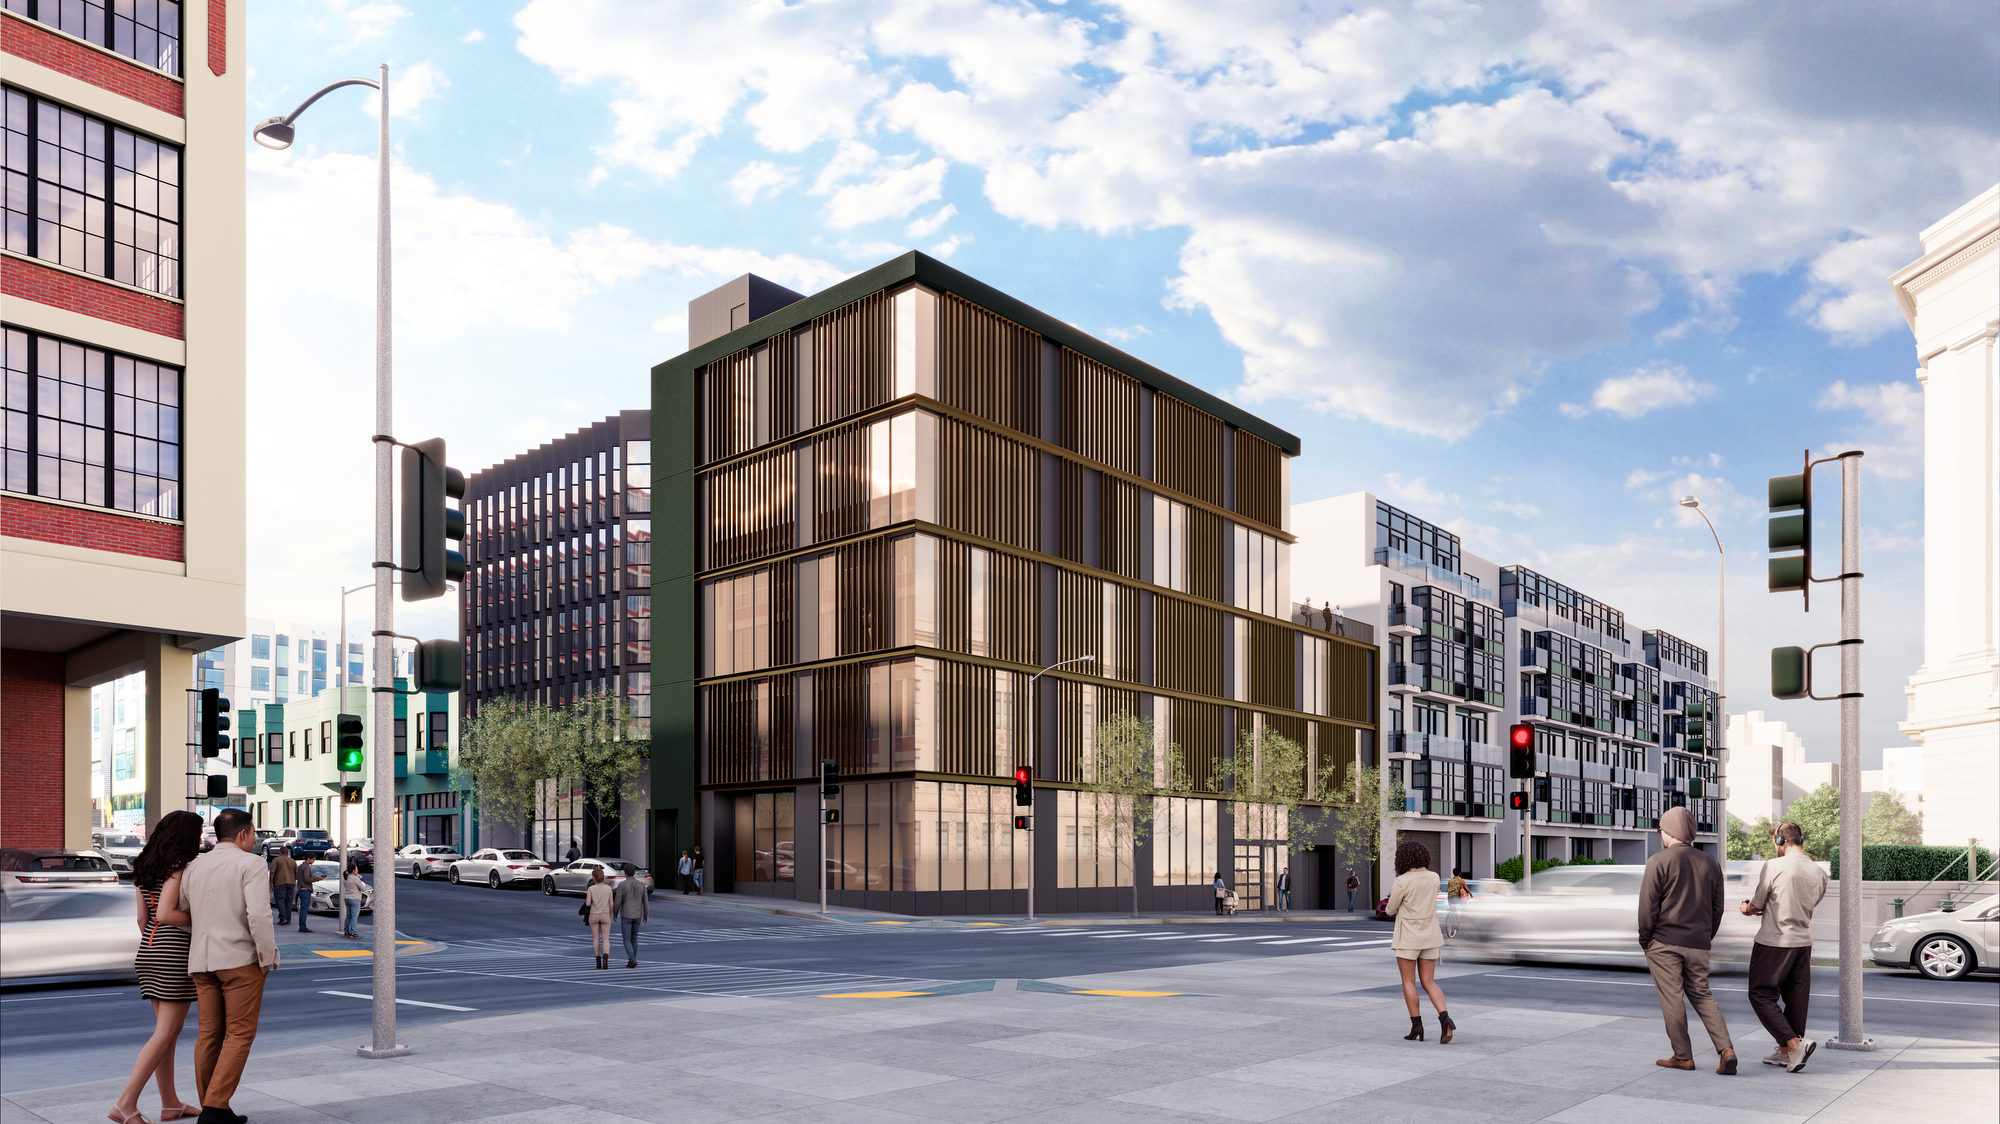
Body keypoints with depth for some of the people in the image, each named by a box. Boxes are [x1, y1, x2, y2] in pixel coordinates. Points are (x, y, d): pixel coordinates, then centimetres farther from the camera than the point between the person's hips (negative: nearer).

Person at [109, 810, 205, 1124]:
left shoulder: (145, 867, 11)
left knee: (170, 1028, 14)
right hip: (177, 952, -9)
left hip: (149, 949, 9)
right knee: (165, 1033, -5)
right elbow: (165, 914, -22)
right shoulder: (179, 867, -14)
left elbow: (143, 918, 14)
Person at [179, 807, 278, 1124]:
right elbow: (258, 914, -19)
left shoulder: (193, 866, 11)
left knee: (209, 1035, 10)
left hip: (201, 961, 6)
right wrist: (268, 958, -10)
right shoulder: (251, 864, -9)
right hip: (240, 959, -6)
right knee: (240, 1035, -2)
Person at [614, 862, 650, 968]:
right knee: (634, 938, 19)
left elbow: (617, 901, -11)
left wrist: (615, 914, 6)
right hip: (637, 916, 4)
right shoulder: (641, 884, -3)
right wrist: (646, 915, 11)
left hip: (626, 916, -4)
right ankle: (631, 961, 22)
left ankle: (632, 960, -16)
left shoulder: (622, 885, -13)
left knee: (627, 940, 2)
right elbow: (645, 901, 0)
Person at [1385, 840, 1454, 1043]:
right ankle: (1445, 1019, -13)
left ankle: (1416, 1026, 4)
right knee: (1429, 982, 7)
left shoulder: (1401, 882, -17)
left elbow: (1391, 910, -4)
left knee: (1409, 982, 7)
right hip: (1429, 936, 5)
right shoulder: (1434, 878, 0)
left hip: (1407, 937, -5)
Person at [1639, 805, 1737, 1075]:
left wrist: (1645, 939, 1)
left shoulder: (1658, 862, -9)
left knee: (1672, 999, 2)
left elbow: (1648, 905, -10)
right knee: (1702, 996, 13)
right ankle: (1726, 1050, -1)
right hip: (1698, 945, 5)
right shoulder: (1710, 864, 9)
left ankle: (1683, 1056, 8)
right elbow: (1717, 908, 13)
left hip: (1664, 942, -5)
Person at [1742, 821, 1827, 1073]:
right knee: (1795, 998, 12)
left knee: (1761, 995, 2)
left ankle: (1795, 1043, -11)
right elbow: (1806, 907, 14)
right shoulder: (1819, 873, 4)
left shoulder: (1773, 867, -14)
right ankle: (1785, 1052, 18)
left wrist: (1746, 909, 18)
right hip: (1803, 942, 7)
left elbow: (1756, 905, -7)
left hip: (1774, 942, -6)